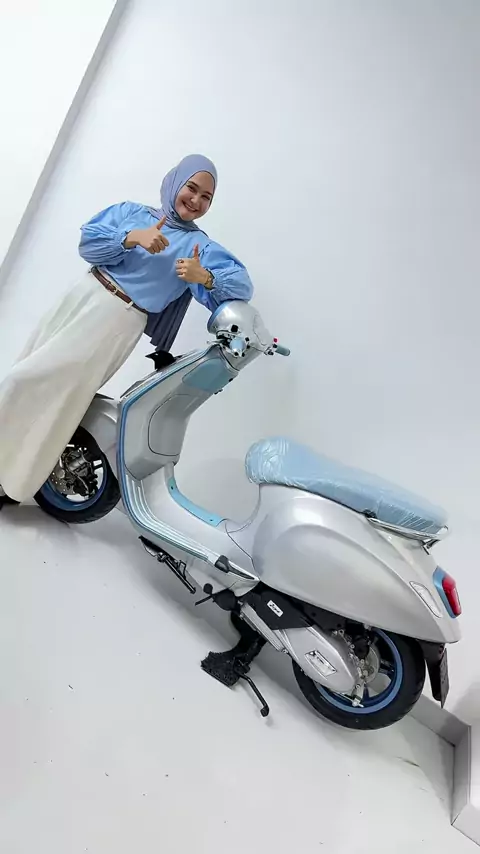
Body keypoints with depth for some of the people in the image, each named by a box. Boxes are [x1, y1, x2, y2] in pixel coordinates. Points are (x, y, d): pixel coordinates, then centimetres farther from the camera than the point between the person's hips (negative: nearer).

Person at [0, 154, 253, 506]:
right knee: (28, 378, 12)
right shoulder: (131, 211, 10)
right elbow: (88, 244, -1)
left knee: (31, 384, -8)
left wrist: (205, 276, -33)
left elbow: (243, 285, -14)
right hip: (83, 296, 6)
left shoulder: (199, 246, -2)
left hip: (117, 321, -6)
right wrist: (132, 238, -18)